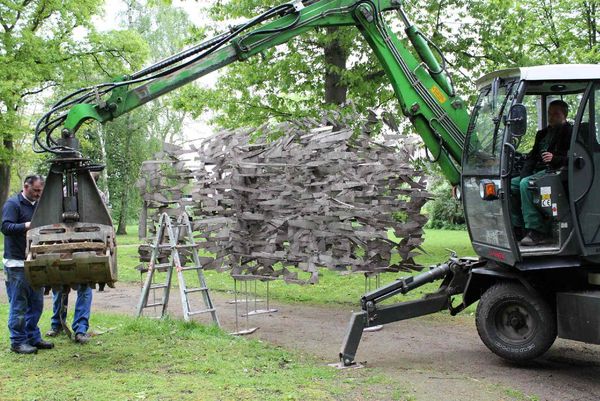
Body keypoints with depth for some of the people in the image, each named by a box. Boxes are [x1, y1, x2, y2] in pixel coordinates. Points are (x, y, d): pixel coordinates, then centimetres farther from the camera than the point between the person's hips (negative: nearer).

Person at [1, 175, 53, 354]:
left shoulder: (37, 205, 15)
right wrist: (28, 225, -28)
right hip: (17, 264, -8)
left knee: (36, 303, 12)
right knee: (18, 305, -1)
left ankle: (33, 338, 22)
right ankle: (18, 342, 7)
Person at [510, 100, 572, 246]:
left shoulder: (569, 132, 1)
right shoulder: (543, 133, 26)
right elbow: (532, 156, 20)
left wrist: (555, 158, -25)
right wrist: (525, 173, 2)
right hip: (538, 171, 9)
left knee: (525, 184, -32)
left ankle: (538, 232, -33)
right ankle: (518, 228, -8)